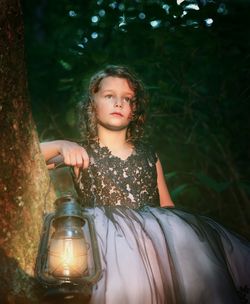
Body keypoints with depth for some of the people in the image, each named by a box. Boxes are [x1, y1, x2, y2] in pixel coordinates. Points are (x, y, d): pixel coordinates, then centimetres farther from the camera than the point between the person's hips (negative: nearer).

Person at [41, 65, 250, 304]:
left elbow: (166, 205, 22)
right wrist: (61, 146, -13)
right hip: (107, 235, -4)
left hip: (154, 231, 4)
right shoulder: (82, 154, 13)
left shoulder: (148, 155, 22)